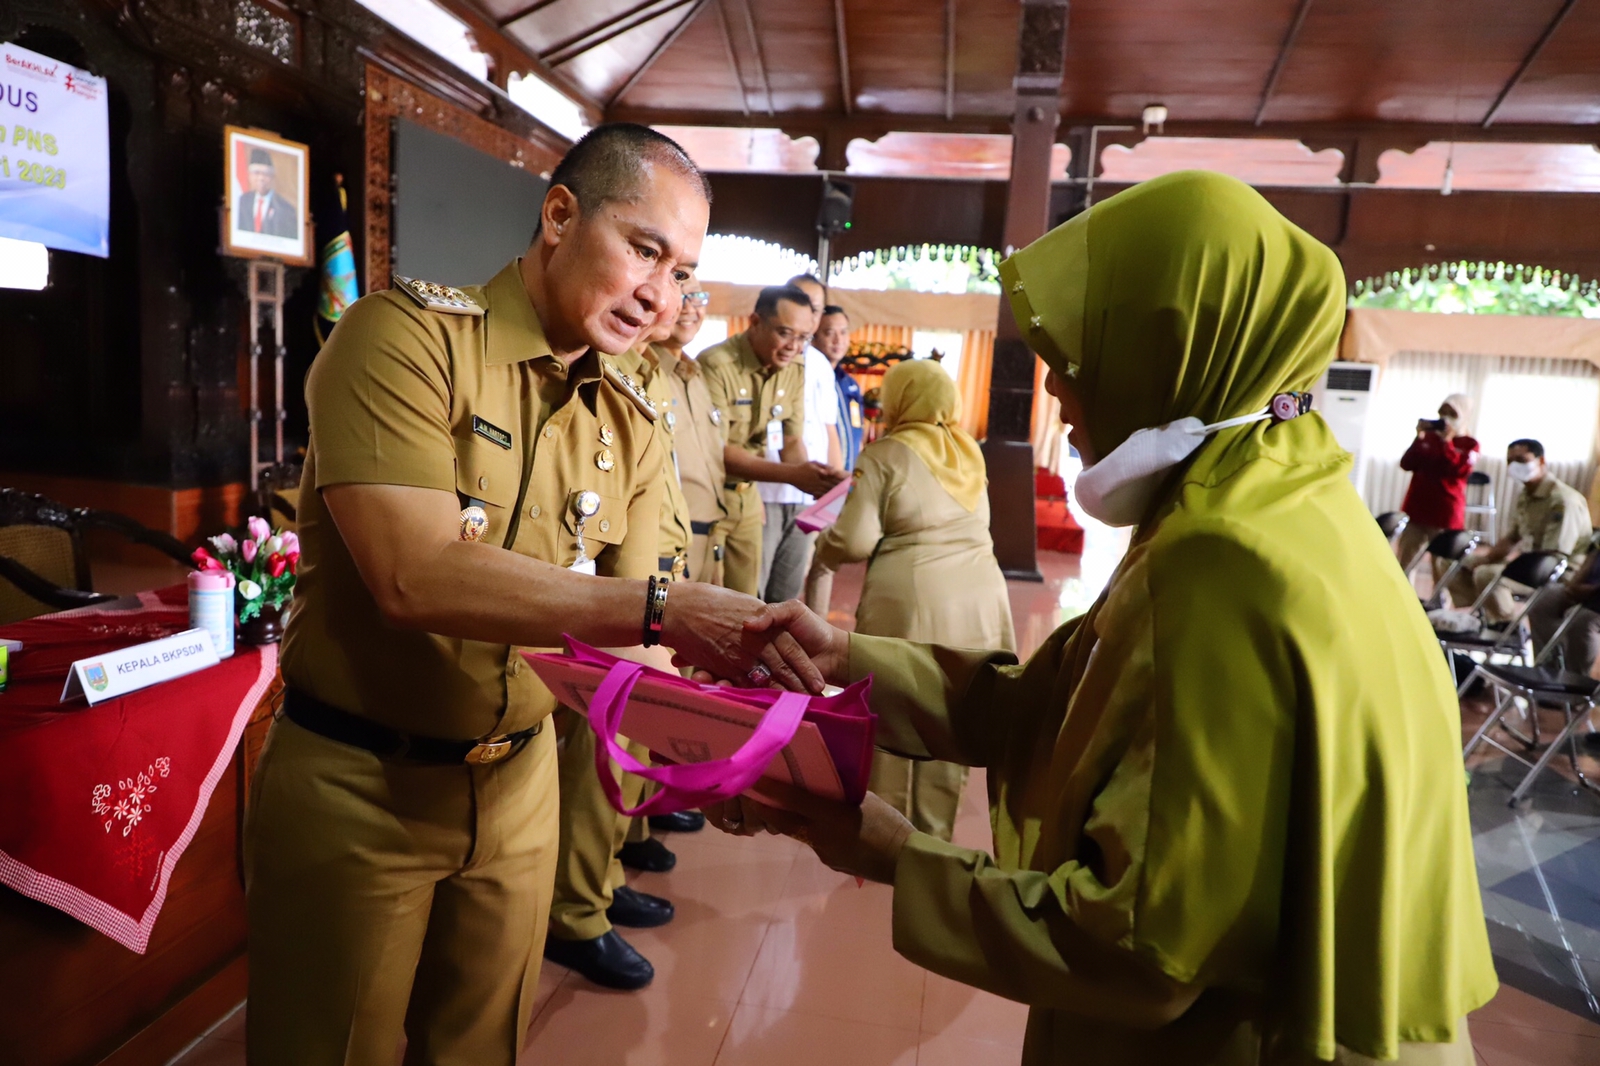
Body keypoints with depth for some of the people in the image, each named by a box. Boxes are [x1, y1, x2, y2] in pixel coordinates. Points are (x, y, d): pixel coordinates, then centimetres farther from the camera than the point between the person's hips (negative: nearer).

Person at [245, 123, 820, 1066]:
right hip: (356, 783, -4)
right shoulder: (409, 337, -16)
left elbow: (618, 637, 0)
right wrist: (664, 609, -33)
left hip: (518, 784, 5)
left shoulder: (634, 432, 2)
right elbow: (415, 577, -29)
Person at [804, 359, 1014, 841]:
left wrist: (822, 546, 9)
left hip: (910, 597, -5)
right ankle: (934, 834, 21)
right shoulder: (969, 452, 13)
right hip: (978, 596, 5)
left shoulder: (886, 455, -4)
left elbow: (854, 540, -10)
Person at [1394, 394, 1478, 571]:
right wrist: (1419, 438, -8)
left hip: (1445, 513, -3)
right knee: (1401, 562, 6)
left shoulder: (1469, 444, 2)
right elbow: (1407, 464, 1)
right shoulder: (1428, 437, 9)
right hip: (1416, 508, 4)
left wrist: (1447, 441, -16)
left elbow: (1457, 469, -15)